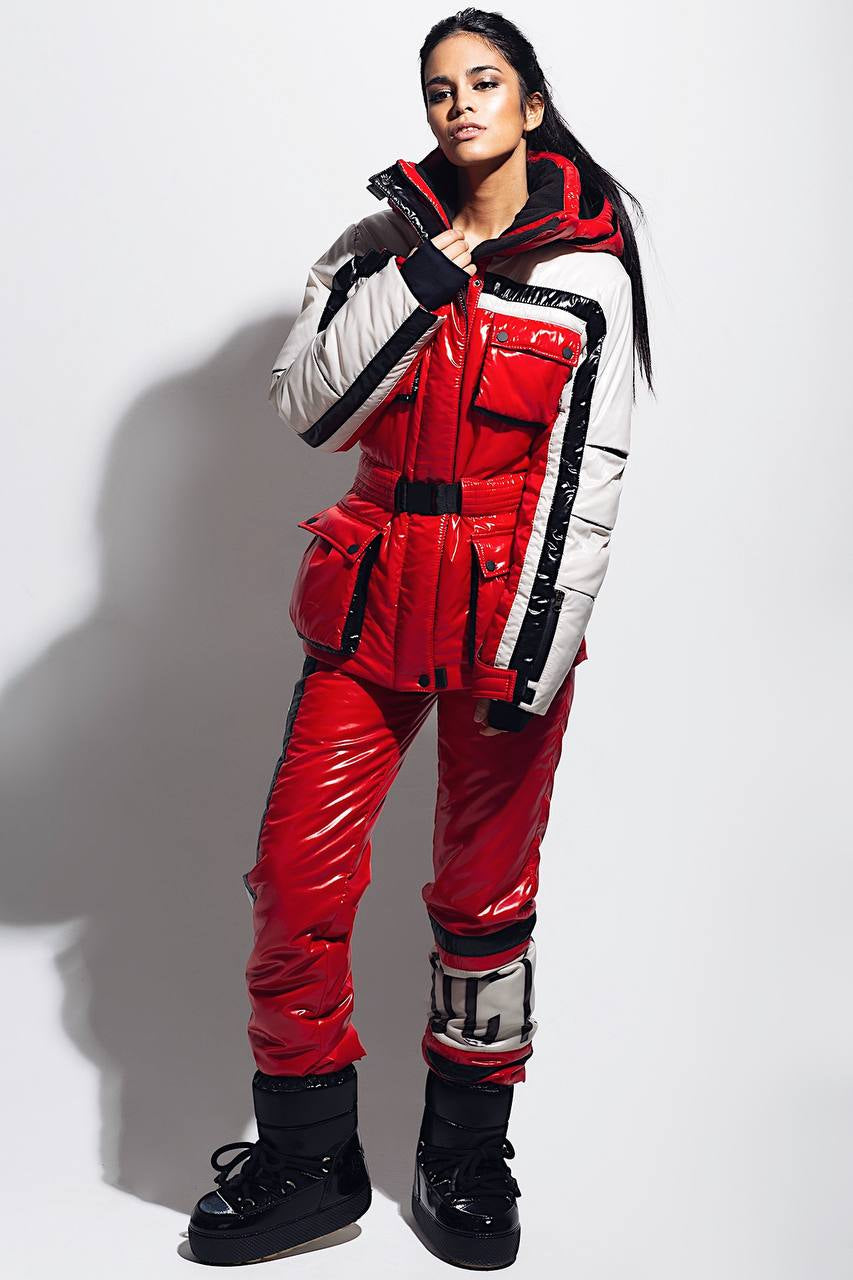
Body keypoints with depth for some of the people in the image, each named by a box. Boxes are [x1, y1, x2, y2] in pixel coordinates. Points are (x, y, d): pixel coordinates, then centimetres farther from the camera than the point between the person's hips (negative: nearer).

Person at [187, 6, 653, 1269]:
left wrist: (542, 650, -12)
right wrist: (421, 282, -11)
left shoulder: (589, 271, 2)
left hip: (511, 607, -2)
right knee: (297, 876, -4)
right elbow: (308, 409, -3)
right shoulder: (381, 245, 9)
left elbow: (589, 475, -5)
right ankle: (307, 1159, 15)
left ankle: (467, 1156, 26)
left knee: (486, 892, 7)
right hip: (372, 597, 2)